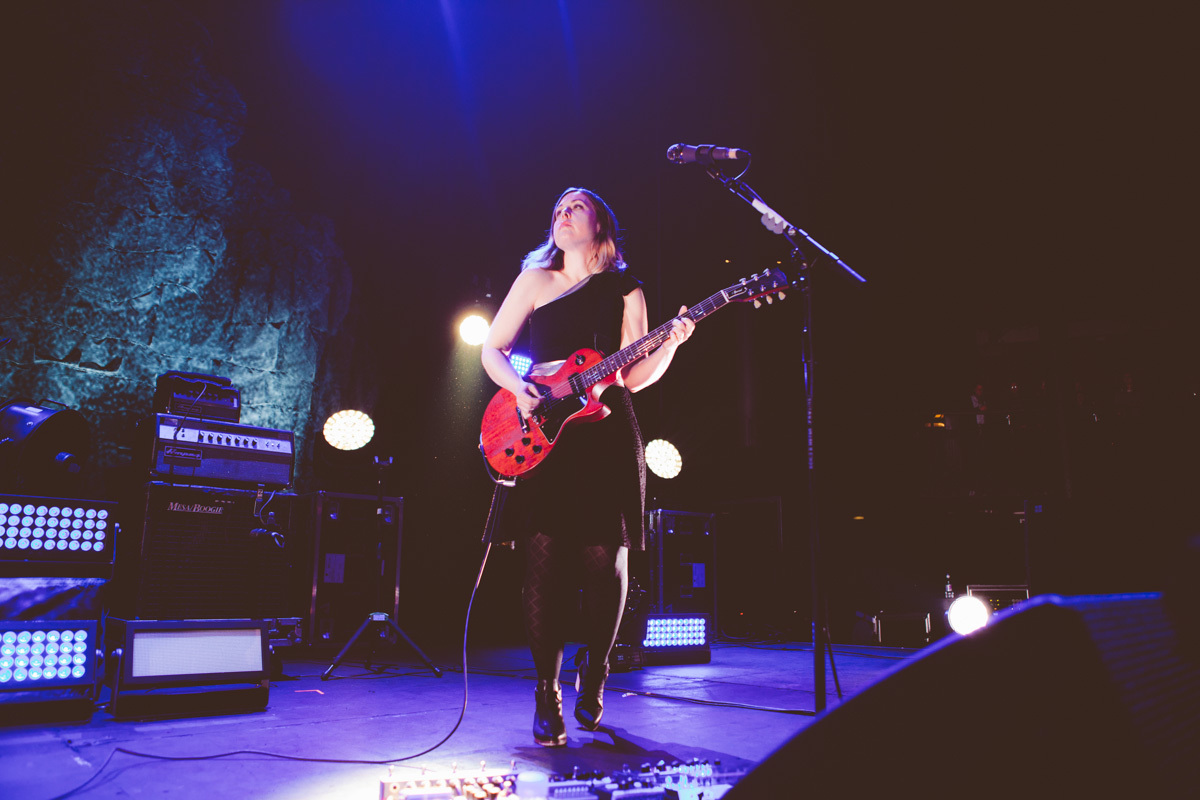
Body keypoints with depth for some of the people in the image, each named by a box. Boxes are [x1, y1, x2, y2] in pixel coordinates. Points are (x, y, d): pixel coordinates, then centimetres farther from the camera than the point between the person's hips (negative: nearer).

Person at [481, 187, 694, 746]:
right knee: (545, 559, -7)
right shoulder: (535, 280, 13)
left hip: (607, 434, 1)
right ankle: (547, 697, 5)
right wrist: (518, 387, -8)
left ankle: (593, 679, 21)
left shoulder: (626, 291, 12)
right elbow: (492, 349, 11)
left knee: (606, 561, -1)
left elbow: (633, 376, 8)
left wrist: (670, 344, -9)